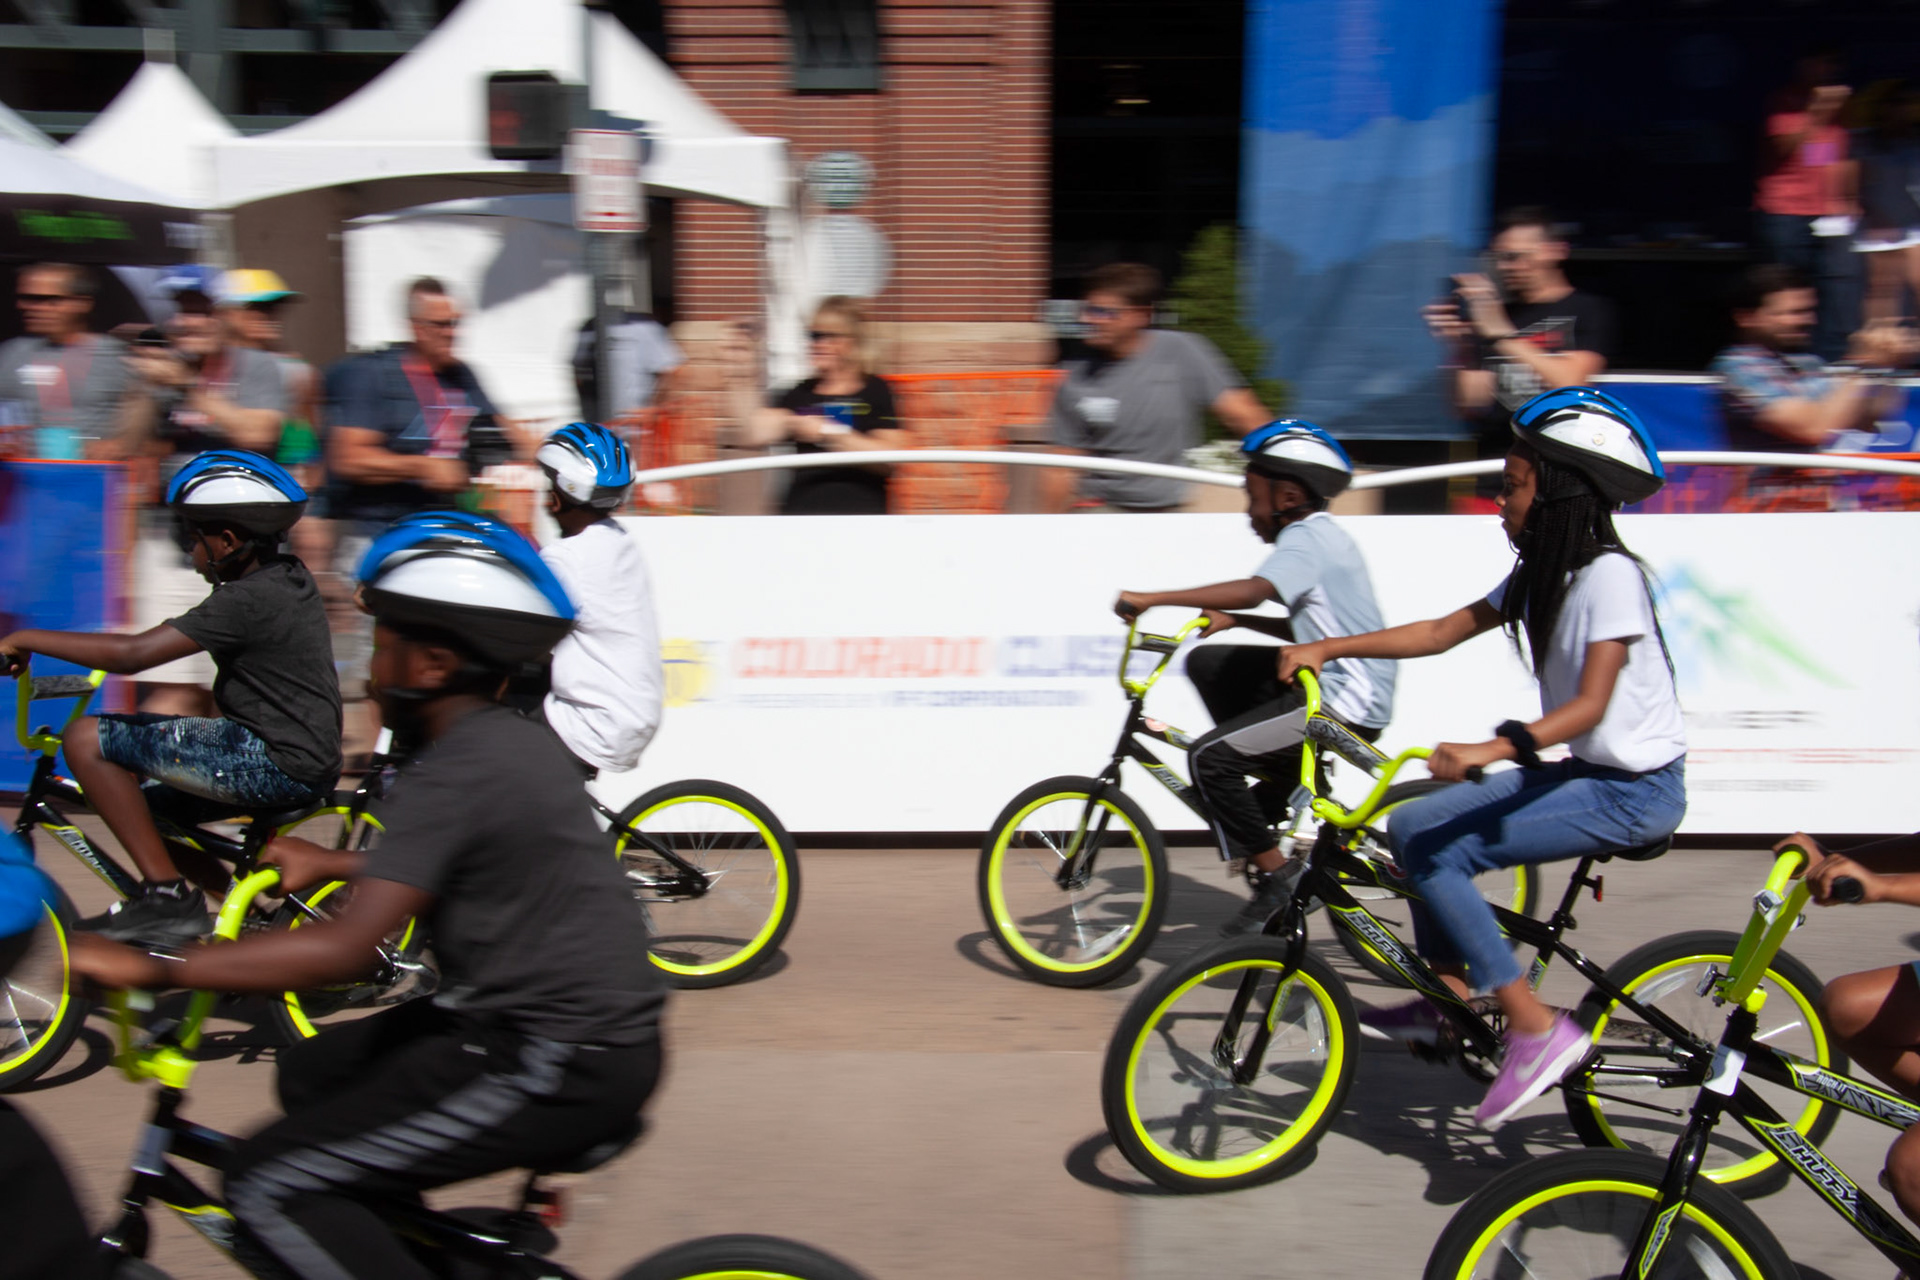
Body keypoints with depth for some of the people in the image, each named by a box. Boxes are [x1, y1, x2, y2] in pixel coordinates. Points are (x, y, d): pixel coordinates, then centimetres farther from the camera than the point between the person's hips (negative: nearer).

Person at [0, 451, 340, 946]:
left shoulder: (248, 600, -18)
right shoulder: (288, 576, 11)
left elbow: (132, 653, -23)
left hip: (275, 764, -10)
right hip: (310, 762, 10)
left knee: (87, 739, -8)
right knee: (152, 806, 26)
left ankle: (168, 894, -8)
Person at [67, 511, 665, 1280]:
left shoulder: (452, 774, -19)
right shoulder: (513, 736, 10)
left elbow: (344, 949, -25)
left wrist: (151, 969, -18)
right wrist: (331, 863, 33)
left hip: (562, 1063, -10)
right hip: (597, 1020, 10)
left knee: (269, 1188, -5)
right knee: (312, 1075, 21)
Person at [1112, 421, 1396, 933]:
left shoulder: (1307, 539, -15)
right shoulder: (1321, 534, 16)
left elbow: (1252, 590, -34)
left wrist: (1151, 598, -33)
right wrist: (1233, 619, 11)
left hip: (1346, 706, -10)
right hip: (1334, 680, 10)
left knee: (1209, 757, -17)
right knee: (1208, 662, 11)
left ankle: (1276, 873, -6)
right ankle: (1279, 782, 14)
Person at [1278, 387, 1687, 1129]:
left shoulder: (1608, 573, -18)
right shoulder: (1538, 576, 10)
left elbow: (1590, 704, -26)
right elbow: (1441, 633, 10)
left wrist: (1490, 750, -40)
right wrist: (1326, 648, 2)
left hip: (1634, 789, -9)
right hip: (1582, 770, 9)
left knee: (1434, 850, -18)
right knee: (1414, 826, 0)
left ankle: (1536, 1028, -11)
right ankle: (1450, 1002, 9)